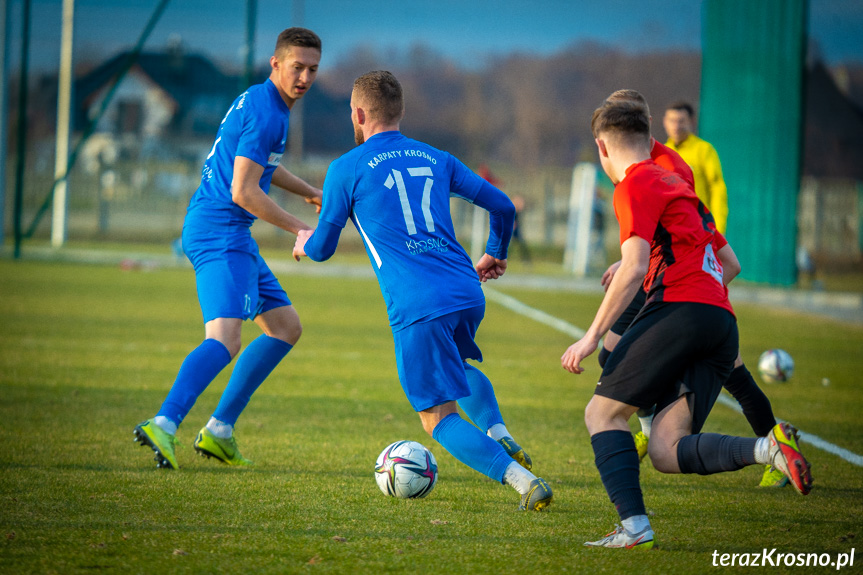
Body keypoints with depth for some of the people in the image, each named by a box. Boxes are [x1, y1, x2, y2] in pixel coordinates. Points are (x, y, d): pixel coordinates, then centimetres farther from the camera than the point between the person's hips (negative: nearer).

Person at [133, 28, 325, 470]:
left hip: (230, 236, 11)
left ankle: (219, 430, 14)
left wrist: (309, 192, 36)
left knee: (286, 327, 16)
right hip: (220, 233, -11)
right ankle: (164, 425, -43)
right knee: (225, 338, -27)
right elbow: (243, 192, -20)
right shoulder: (266, 113, -15)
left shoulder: (257, 100, 17)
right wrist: (298, 230, -11)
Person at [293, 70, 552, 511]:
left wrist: (304, 242, 32)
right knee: (457, 364, 37)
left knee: (438, 418, 0)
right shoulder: (436, 159, 17)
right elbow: (502, 206, 21)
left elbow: (322, 248, 7)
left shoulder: (346, 169, 3)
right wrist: (494, 255, 40)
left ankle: (524, 481, -18)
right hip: (468, 293, 6)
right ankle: (500, 438, 15)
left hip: (417, 307, -6)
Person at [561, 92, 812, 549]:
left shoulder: (635, 185, 1)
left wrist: (592, 336, -9)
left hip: (681, 309, -8)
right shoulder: (676, 184, 29)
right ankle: (767, 449, -21)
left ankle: (634, 525, -14)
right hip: (723, 322, 8)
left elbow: (634, 269, -11)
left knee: (603, 412, 0)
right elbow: (729, 264, 32)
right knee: (666, 451, -1)